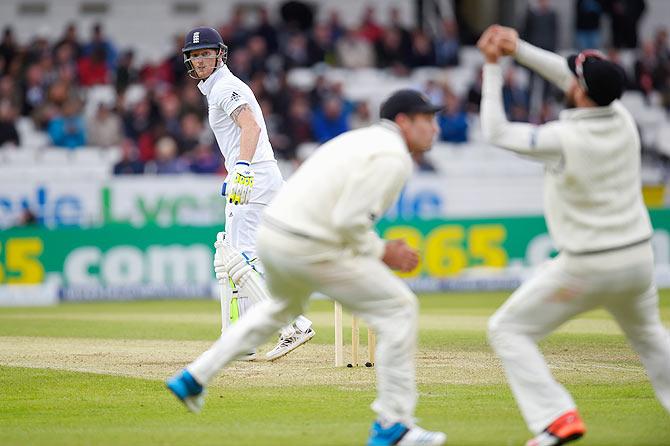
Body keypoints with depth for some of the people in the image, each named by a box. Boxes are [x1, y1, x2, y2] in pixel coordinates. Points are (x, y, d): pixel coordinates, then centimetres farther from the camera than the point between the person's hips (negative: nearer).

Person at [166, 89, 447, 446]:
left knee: (284, 307, 36)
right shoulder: (392, 156, -11)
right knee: (399, 309, 0)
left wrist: (377, 248, 15)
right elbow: (349, 221, -21)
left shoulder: (359, 139, 19)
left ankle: (194, 378, 38)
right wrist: (380, 252, -5)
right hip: (311, 250, -9)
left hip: (271, 234, 9)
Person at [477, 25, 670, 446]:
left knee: (508, 329, 4)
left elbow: (496, 131, -8)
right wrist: (519, 48, 8)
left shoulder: (564, 139, -21)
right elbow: (574, 80, 12)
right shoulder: (623, 119, -4)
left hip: (586, 267, -6)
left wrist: (493, 67, -1)